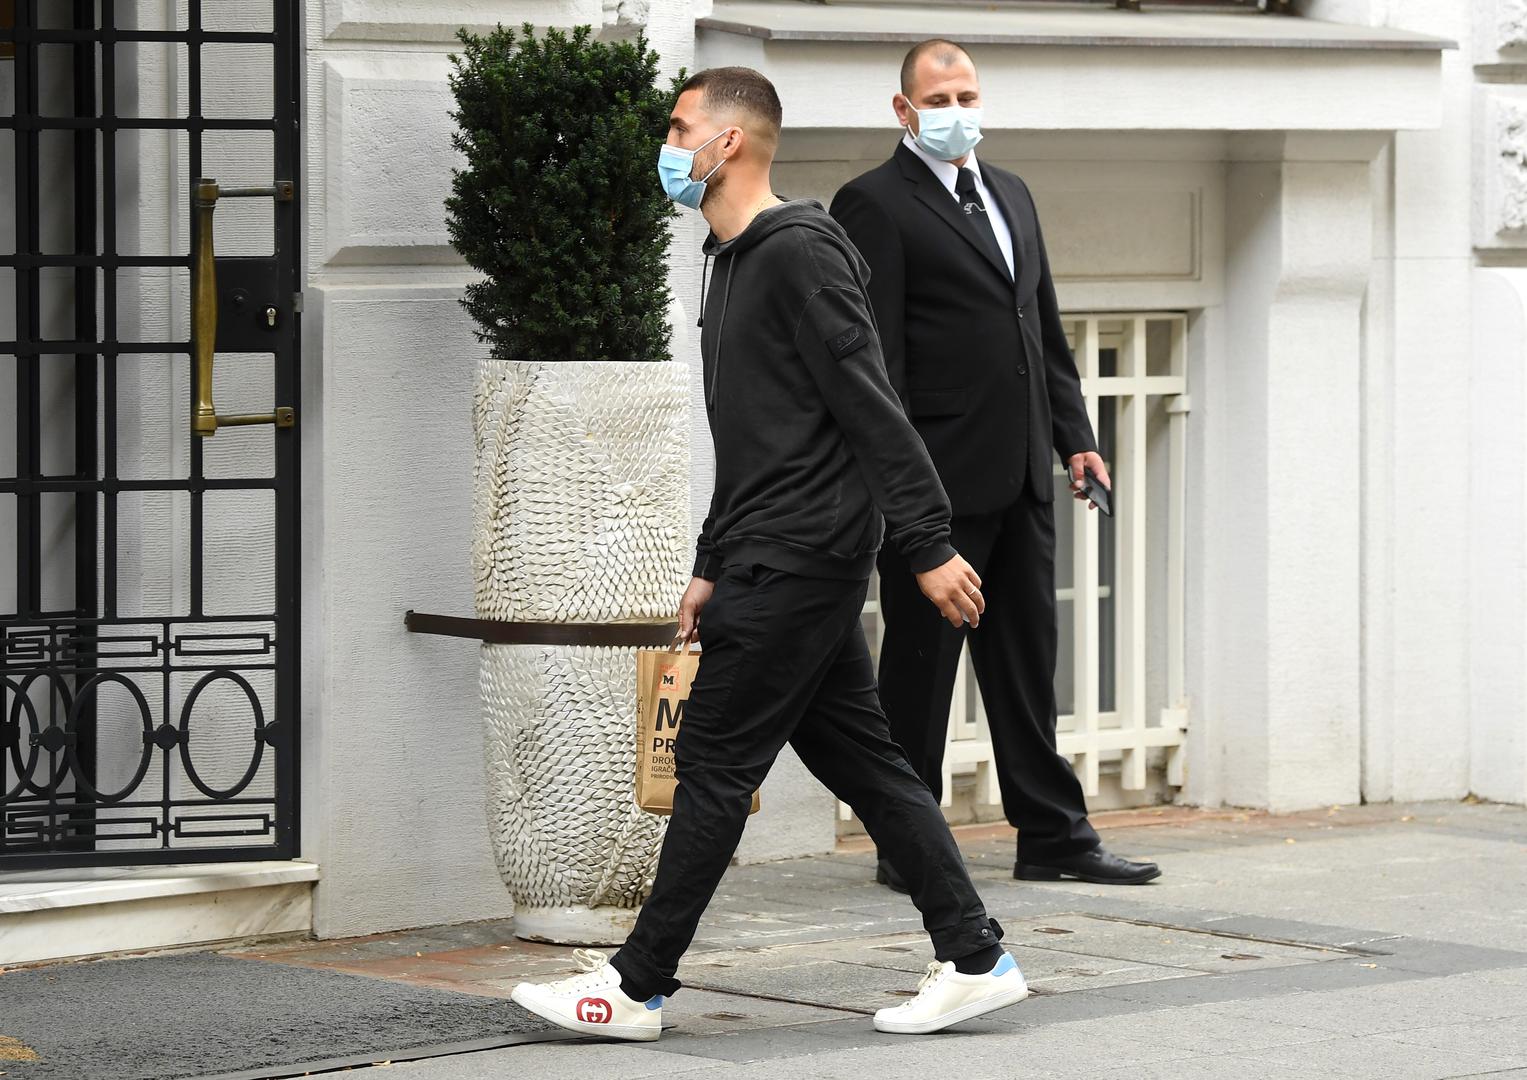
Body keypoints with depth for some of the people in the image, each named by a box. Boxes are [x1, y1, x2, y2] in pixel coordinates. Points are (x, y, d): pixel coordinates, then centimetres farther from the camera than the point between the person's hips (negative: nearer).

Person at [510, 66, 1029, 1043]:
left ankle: (639, 987, 1)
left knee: (715, 762, -5)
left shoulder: (798, 252, -13)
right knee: (861, 760, 9)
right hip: (775, 560, 10)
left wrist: (929, 546, -21)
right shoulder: (738, 263, 18)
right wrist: (713, 568, 23)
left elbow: (873, 411, -18)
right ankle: (976, 961, 11)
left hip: (800, 559, -10)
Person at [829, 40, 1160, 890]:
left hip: (1021, 475, 7)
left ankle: (1053, 835, 17)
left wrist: (1075, 434, 13)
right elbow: (873, 350, -12)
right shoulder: (875, 205, -6)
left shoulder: (1011, 195, 18)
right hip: (936, 475, -7)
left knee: (1026, 659, 11)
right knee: (920, 662, 1)